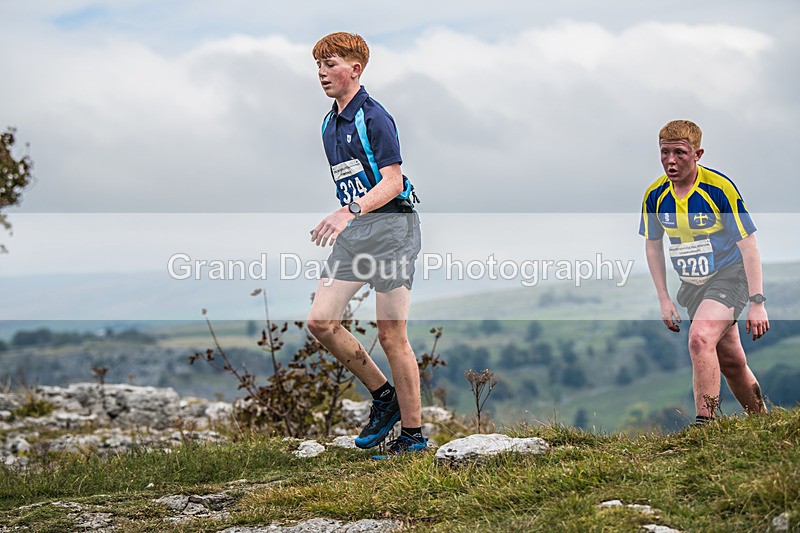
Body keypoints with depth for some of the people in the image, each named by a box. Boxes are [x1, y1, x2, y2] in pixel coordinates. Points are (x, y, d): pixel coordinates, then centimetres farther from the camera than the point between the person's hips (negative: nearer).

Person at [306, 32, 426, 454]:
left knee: (391, 336, -6)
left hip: (391, 226, -8)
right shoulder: (329, 125, 15)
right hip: (352, 230, 8)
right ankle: (383, 396, 15)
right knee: (320, 321, -2)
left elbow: (392, 181, -19)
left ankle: (413, 432, 5)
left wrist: (350, 211, -32)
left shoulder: (375, 118, -11)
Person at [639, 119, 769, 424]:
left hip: (728, 277, -5)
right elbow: (653, 245, 9)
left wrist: (757, 303, -17)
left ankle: (705, 422, -23)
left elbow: (747, 243, -15)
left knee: (700, 338, -28)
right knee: (730, 361, 11)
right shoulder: (655, 195, -5)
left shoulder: (720, 188, -19)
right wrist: (664, 300, 5)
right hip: (691, 285, 5)